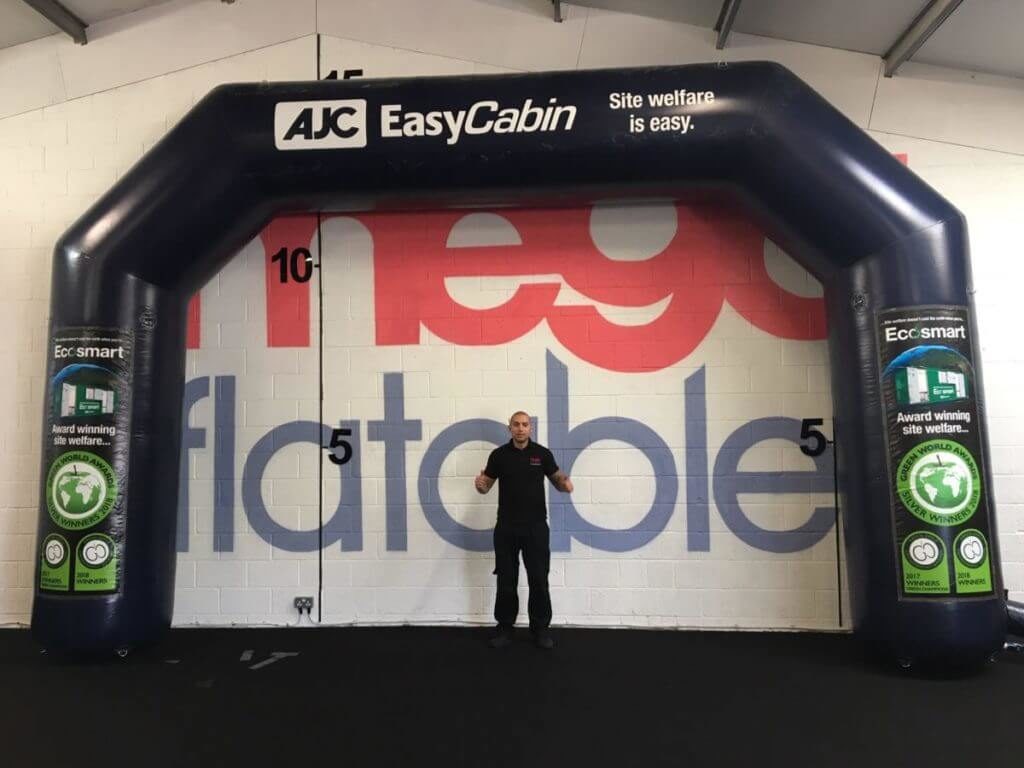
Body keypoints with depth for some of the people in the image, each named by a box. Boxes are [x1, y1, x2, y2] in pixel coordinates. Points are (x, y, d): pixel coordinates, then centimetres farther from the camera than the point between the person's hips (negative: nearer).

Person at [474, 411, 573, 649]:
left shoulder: (542, 453, -1)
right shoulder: (499, 454, 1)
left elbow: (558, 480, 6)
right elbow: (486, 486, 5)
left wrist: (565, 483, -19)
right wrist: (480, 484, -20)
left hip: (536, 526, 0)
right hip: (506, 527, 1)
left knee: (539, 579, 4)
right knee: (506, 580, 8)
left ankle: (540, 628, 18)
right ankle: (505, 627, 21)